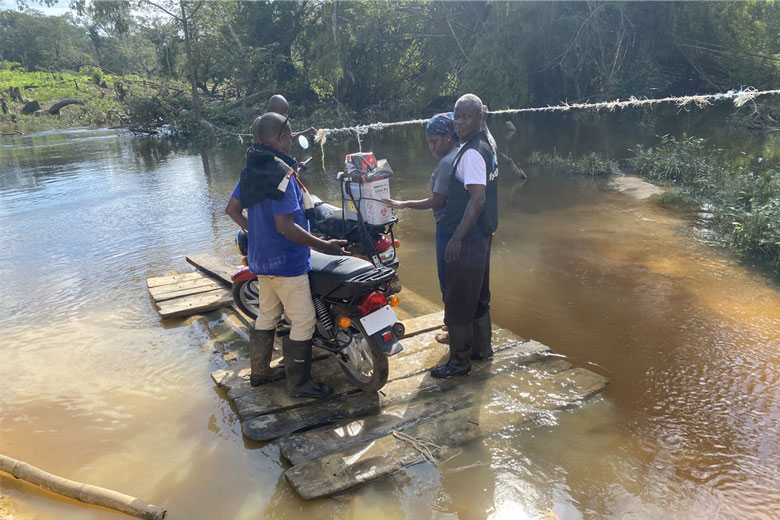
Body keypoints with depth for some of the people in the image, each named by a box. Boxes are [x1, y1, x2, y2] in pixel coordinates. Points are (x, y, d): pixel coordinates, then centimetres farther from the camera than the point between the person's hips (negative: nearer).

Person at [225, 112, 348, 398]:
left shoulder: (251, 169, 6)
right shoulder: (282, 174, -22)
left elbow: (232, 209, 13)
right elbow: (285, 227, -27)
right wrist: (324, 246, -23)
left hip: (261, 258, 9)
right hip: (286, 262, -9)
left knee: (267, 315, 22)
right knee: (303, 321, 2)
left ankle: (259, 372, 34)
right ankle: (299, 383, 12)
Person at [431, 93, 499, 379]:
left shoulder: (471, 153, -20)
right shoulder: (485, 144, 11)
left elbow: (477, 198, -26)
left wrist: (456, 238, -26)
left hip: (467, 238, -10)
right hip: (482, 234, 10)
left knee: (458, 300, 0)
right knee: (478, 294, 20)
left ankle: (460, 361, 11)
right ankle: (482, 347, 34)